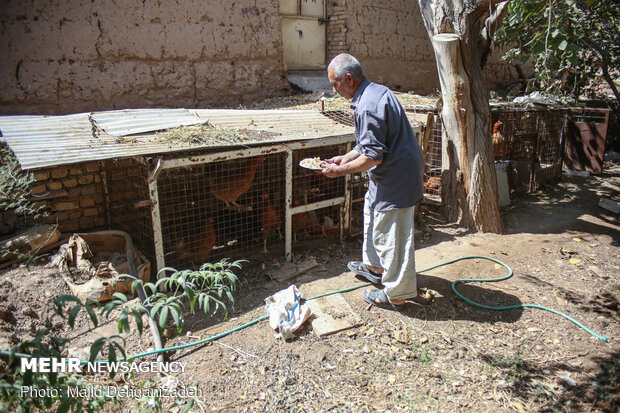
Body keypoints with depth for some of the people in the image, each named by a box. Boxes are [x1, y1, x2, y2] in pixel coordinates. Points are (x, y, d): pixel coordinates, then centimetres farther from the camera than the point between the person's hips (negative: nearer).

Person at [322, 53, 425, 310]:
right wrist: (346, 157, 13)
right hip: (393, 171, 11)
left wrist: (341, 170, -15)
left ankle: (396, 295, 16)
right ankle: (375, 266, 44)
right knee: (372, 213, 26)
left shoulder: (368, 106, -24)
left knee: (391, 235, 0)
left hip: (394, 178, -11)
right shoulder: (376, 92, 10)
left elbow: (373, 156, -26)